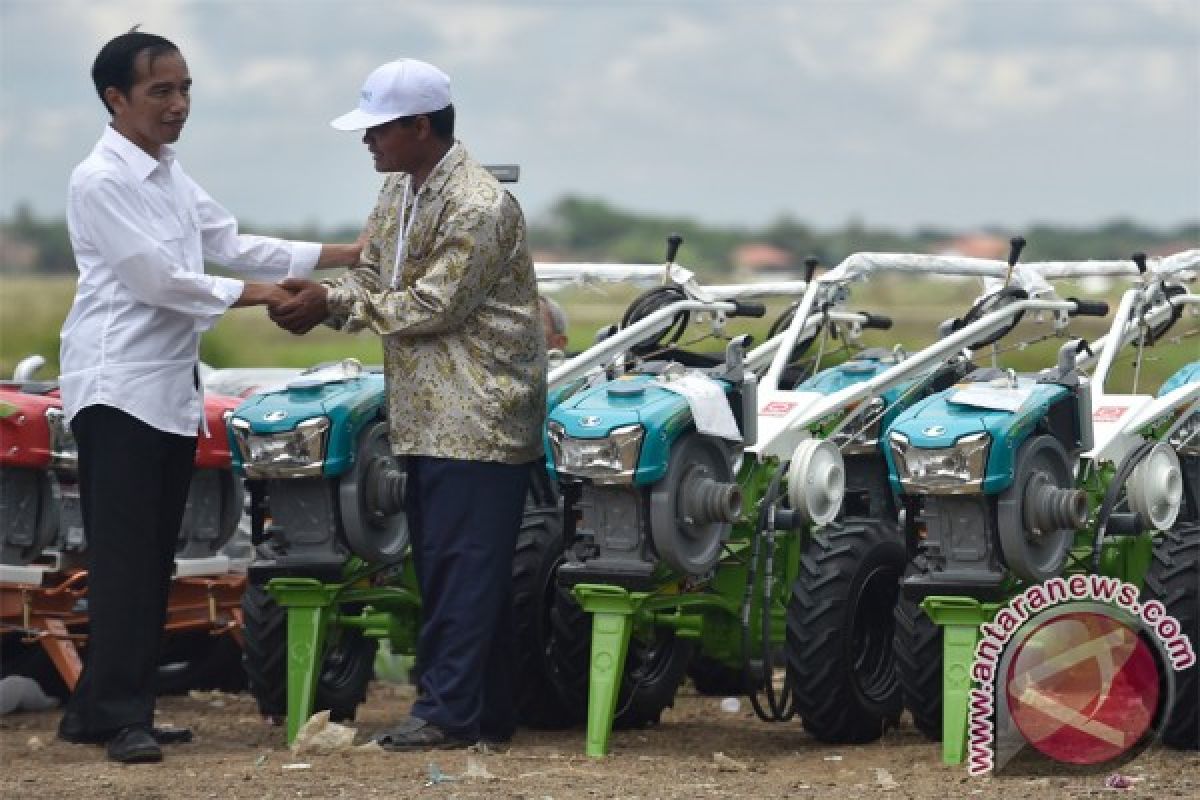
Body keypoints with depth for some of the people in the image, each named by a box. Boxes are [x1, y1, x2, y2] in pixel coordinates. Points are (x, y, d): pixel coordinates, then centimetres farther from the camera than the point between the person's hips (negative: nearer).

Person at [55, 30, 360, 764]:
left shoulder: (170, 175, 14)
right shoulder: (102, 181, -13)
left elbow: (229, 244, 14)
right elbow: (157, 279, -17)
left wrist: (343, 256, 9)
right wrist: (261, 296, -12)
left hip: (172, 389, 9)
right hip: (119, 389, -9)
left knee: (154, 560, 8)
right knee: (123, 559, -9)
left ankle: (101, 709, 12)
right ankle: (120, 715, -9)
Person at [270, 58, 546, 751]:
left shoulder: (480, 207, -17)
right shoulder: (399, 191, 13)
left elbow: (435, 305, -18)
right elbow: (372, 277, 14)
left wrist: (334, 305, -14)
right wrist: (323, 303, -7)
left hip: (478, 415, -10)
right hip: (430, 414, 10)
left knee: (462, 564, -8)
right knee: (442, 560, 11)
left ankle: (449, 711, -5)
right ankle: (488, 711, 17)